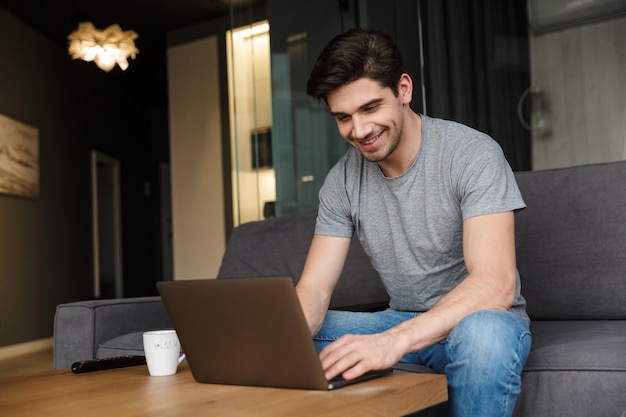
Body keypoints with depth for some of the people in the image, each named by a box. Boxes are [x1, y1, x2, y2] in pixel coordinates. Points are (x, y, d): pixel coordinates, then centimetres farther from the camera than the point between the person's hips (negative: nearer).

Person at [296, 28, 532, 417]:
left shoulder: (473, 153, -18)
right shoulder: (343, 180, -2)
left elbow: (495, 285, -29)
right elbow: (313, 289, -5)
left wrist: (394, 340, -44)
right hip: (403, 323, 4)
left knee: (482, 333, -40)